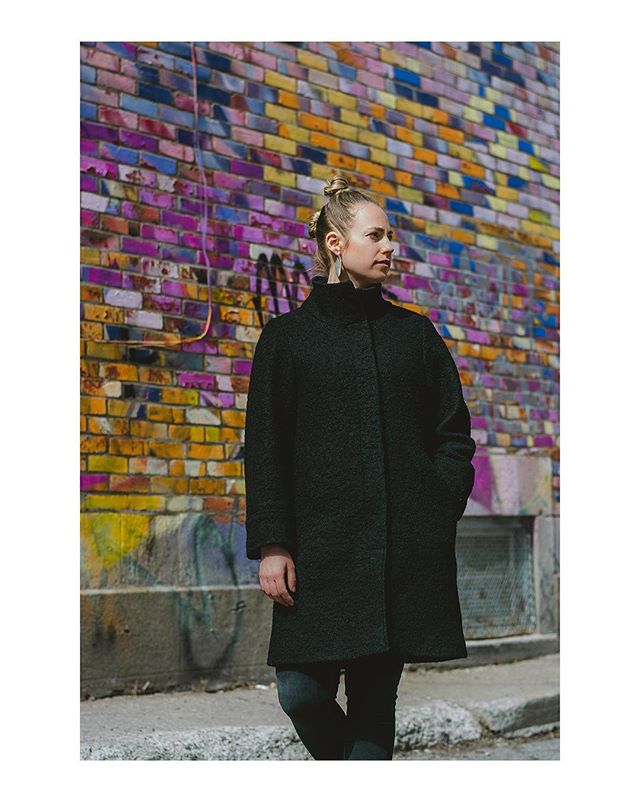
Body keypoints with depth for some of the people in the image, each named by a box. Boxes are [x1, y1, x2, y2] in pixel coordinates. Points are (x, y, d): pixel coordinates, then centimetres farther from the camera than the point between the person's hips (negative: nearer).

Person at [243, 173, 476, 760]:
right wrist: (271, 544, -6)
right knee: (301, 690, -8)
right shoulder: (287, 336, 7)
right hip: (321, 543, -1)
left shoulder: (416, 333, 14)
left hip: (408, 551, 2)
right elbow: (264, 448, 3)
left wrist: (438, 512, -1)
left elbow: (454, 432, 13)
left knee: (376, 693, 1)